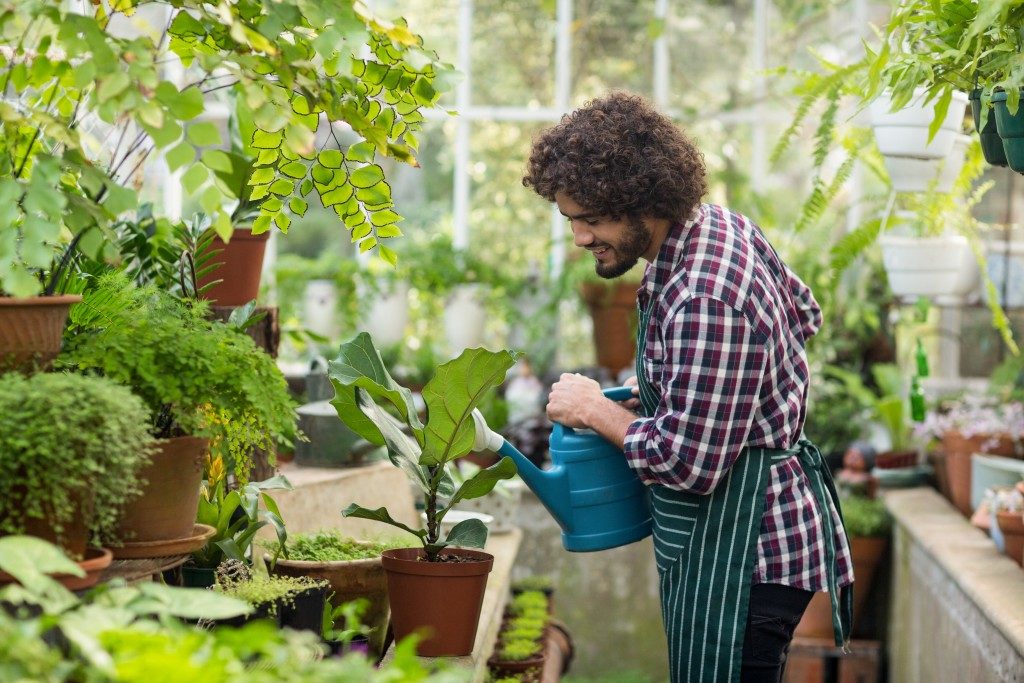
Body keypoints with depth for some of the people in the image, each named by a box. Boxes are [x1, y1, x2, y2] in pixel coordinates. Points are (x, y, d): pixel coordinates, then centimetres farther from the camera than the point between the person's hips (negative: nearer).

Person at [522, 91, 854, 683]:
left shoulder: (702, 302, -28)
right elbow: (804, 315, 23)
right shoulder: (726, 225, 4)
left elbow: (686, 465, -26)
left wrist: (596, 410, -10)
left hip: (743, 546, -11)